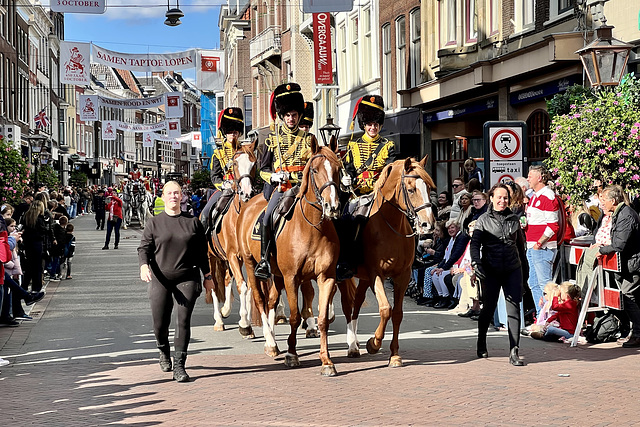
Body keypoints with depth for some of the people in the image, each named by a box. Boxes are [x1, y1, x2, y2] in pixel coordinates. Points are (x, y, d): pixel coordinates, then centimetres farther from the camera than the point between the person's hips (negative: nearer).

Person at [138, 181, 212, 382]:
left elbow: (202, 252, 11)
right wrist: (144, 265, -20)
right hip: (160, 279, 0)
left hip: (187, 278, 0)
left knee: (183, 322, -7)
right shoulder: (154, 222, 3)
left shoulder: (193, 222, 6)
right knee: (160, 324, 4)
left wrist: (207, 276, 13)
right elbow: (144, 247, 0)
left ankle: (179, 366, -1)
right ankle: (164, 352, 36)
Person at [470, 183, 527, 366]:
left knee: (514, 308, -7)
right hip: (491, 270, -2)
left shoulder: (514, 220, 10)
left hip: (513, 270, 2)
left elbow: (520, 244, 17)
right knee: (488, 308, 6)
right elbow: (475, 243, -4)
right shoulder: (483, 220, 3)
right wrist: (476, 263, -20)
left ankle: (514, 352, -9)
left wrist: (523, 265, 16)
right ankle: (481, 344, 30)